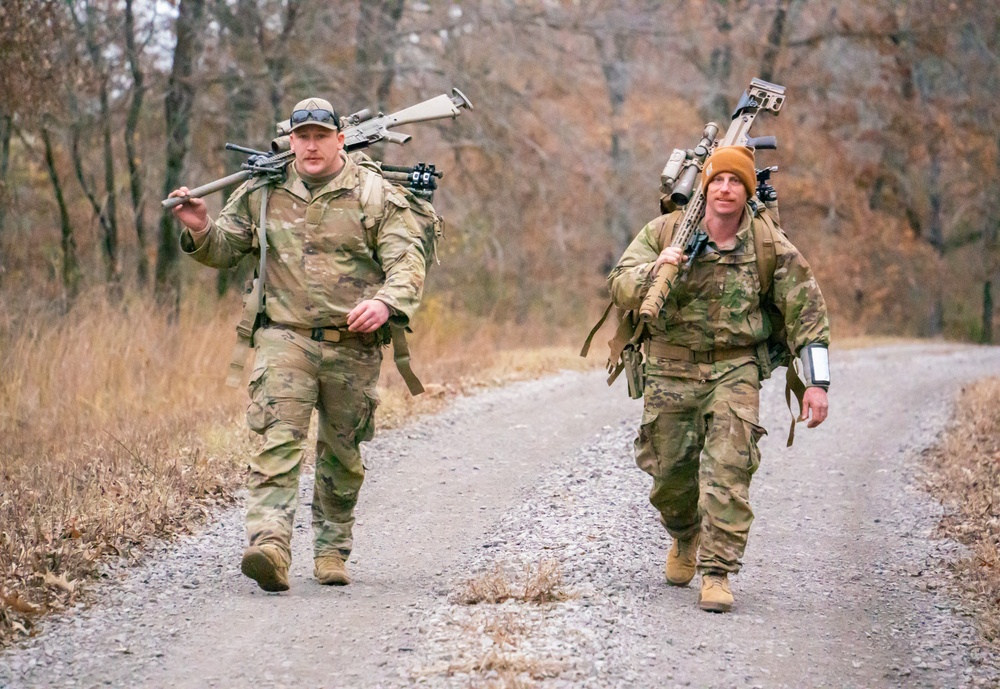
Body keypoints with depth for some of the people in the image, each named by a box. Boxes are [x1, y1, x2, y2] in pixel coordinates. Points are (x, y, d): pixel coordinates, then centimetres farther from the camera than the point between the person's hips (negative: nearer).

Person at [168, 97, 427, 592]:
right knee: (278, 441, -18)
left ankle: (332, 550, 28)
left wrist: (386, 302, -26)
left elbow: (407, 260, -6)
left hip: (352, 348, 0)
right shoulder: (262, 193, 8)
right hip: (284, 338, 0)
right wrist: (199, 230, -8)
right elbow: (223, 251, 15)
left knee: (341, 456, 11)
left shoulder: (375, 195, 1)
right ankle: (269, 547, -30)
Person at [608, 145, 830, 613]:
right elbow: (620, 288, -7)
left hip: (734, 369, -1)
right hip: (670, 368, 2)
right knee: (670, 472, 9)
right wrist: (653, 269, -29)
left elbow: (806, 310, 0)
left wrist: (817, 382, -4)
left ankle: (717, 574, -12)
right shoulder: (664, 232, -4)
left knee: (729, 470, -16)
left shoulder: (769, 246, -5)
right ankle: (685, 537, 41)